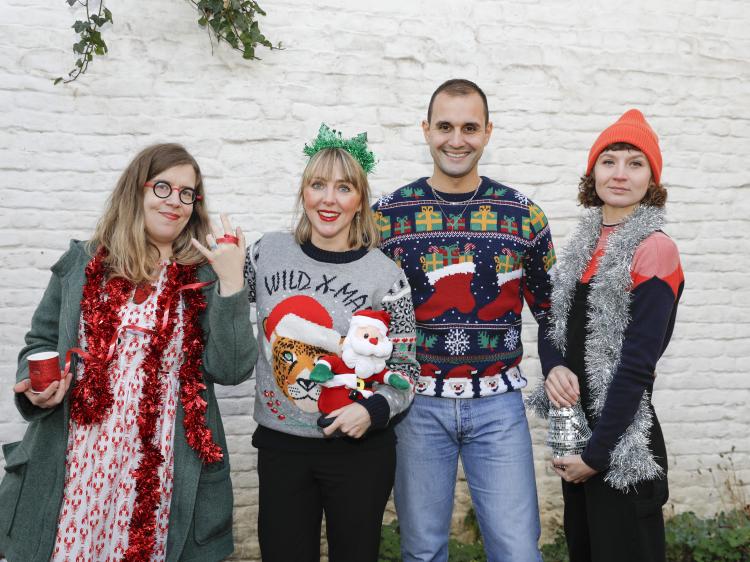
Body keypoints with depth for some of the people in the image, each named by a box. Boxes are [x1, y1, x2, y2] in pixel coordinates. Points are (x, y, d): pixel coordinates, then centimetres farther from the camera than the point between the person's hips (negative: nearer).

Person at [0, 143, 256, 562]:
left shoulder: (206, 276, 0)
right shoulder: (82, 264, 5)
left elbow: (231, 370, -9)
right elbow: (42, 343, 13)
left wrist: (232, 283, -16)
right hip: (76, 466, 2)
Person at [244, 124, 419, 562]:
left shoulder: (385, 275, -9)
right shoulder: (268, 251, -2)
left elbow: (405, 367, -4)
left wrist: (373, 409, -20)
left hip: (358, 448, -2)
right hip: (280, 444, 2)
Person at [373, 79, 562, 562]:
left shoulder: (524, 215, 1)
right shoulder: (388, 214, -1)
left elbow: (550, 309, 8)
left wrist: (557, 369, -10)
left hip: (498, 401, 0)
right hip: (417, 401, 0)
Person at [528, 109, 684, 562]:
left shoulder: (656, 249, -14)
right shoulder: (586, 241, 7)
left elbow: (637, 364, -18)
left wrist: (597, 453, -15)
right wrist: (556, 368, -9)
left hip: (622, 442, -7)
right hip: (575, 426, 7)